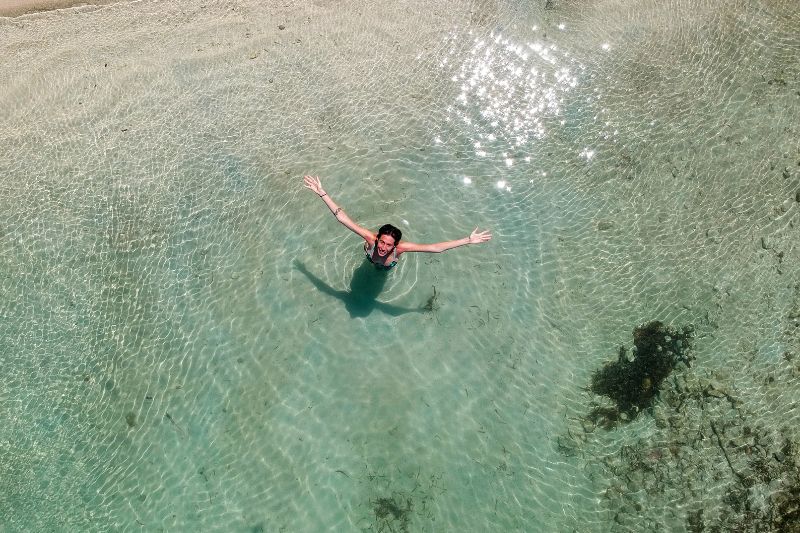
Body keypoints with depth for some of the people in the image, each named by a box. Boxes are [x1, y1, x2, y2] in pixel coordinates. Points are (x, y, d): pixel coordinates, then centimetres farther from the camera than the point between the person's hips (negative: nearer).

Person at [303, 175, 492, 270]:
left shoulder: (400, 247, -50)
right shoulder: (370, 238, -50)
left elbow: (435, 247, -52)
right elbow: (342, 217, -54)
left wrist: (468, 240, -55)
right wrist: (322, 193, -60)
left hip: (388, 266, 1)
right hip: (371, 260, -1)